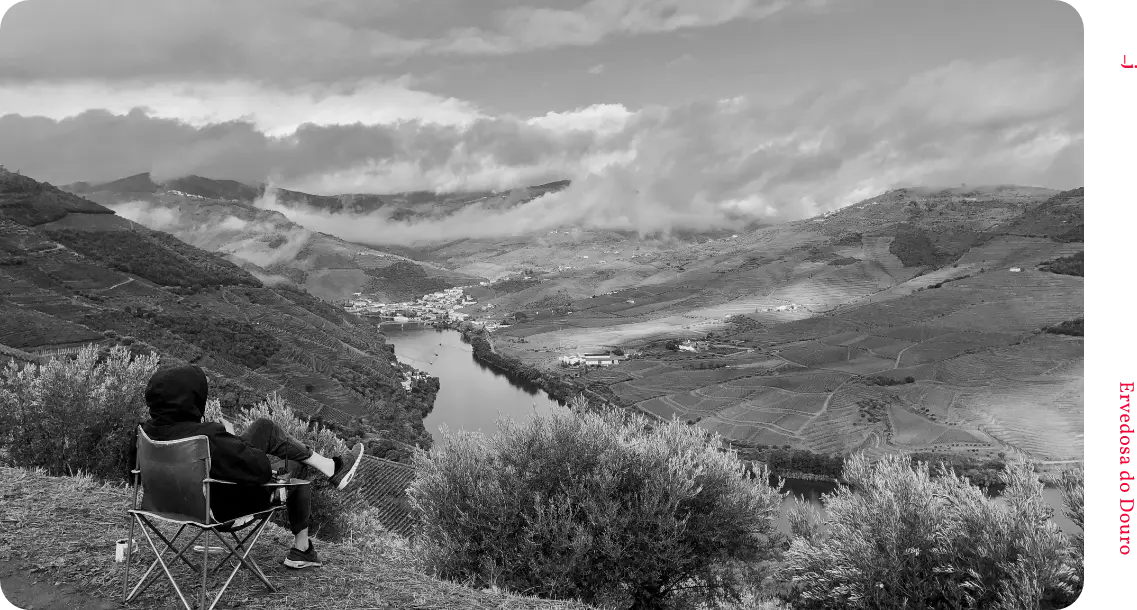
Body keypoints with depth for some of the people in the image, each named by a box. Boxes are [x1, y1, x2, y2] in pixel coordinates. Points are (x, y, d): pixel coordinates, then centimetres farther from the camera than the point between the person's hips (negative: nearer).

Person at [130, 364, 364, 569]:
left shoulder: (147, 431, -16)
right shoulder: (208, 436, -40)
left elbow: (135, 461, 9)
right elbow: (262, 468, -31)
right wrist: (232, 440, -12)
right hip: (225, 506, -8)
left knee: (265, 428, 10)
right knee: (297, 467, 16)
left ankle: (330, 466, 22)